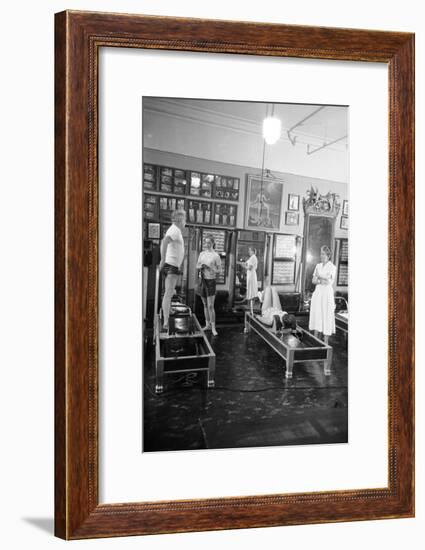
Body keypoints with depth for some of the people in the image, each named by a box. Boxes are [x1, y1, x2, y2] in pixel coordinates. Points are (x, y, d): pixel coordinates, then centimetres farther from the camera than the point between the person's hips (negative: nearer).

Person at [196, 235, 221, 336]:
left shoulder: (216, 256, -10)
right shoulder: (202, 253, 6)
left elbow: (219, 270, -7)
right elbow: (197, 266, 13)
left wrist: (209, 267, -22)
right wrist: (200, 266, -11)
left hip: (210, 281, -5)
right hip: (202, 280, 5)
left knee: (210, 306, -8)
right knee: (205, 305, 12)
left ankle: (213, 328, -1)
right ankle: (207, 325, 21)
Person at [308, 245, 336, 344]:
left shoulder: (332, 267, -5)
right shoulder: (318, 266, 11)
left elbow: (328, 280, -15)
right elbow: (313, 280, 7)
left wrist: (318, 276, -6)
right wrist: (321, 281, -11)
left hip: (327, 293, -5)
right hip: (317, 292, 5)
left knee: (327, 316, -2)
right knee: (316, 314, 8)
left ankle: (325, 342, 5)